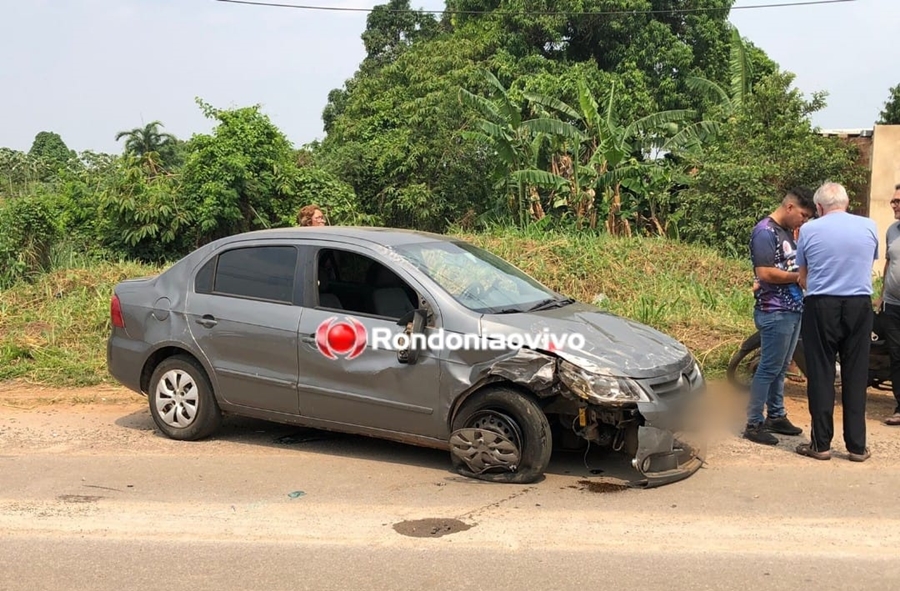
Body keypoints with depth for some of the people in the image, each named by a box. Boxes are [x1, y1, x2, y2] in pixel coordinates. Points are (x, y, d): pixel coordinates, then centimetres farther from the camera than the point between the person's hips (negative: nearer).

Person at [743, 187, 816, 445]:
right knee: (769, 369, -5)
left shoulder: (788, 231, 15)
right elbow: (765, 273, -21)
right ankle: (754, 424, 1)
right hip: (775, 312, -9)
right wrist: (800, 276, -14)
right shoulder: (765, 231, -13)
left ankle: (776, 416, 26)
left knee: (781, 368, 16)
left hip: (793, 310, 9)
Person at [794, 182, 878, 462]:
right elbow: (872, 262, 18)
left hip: (821, 307, -2)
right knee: (856, 376, 8)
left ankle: (821, 444, 9)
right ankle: (857, 446, 13)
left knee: (821, 375, 5)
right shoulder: (869, 226, 2)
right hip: (860, 305, 2)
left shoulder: (809, 230, -3)